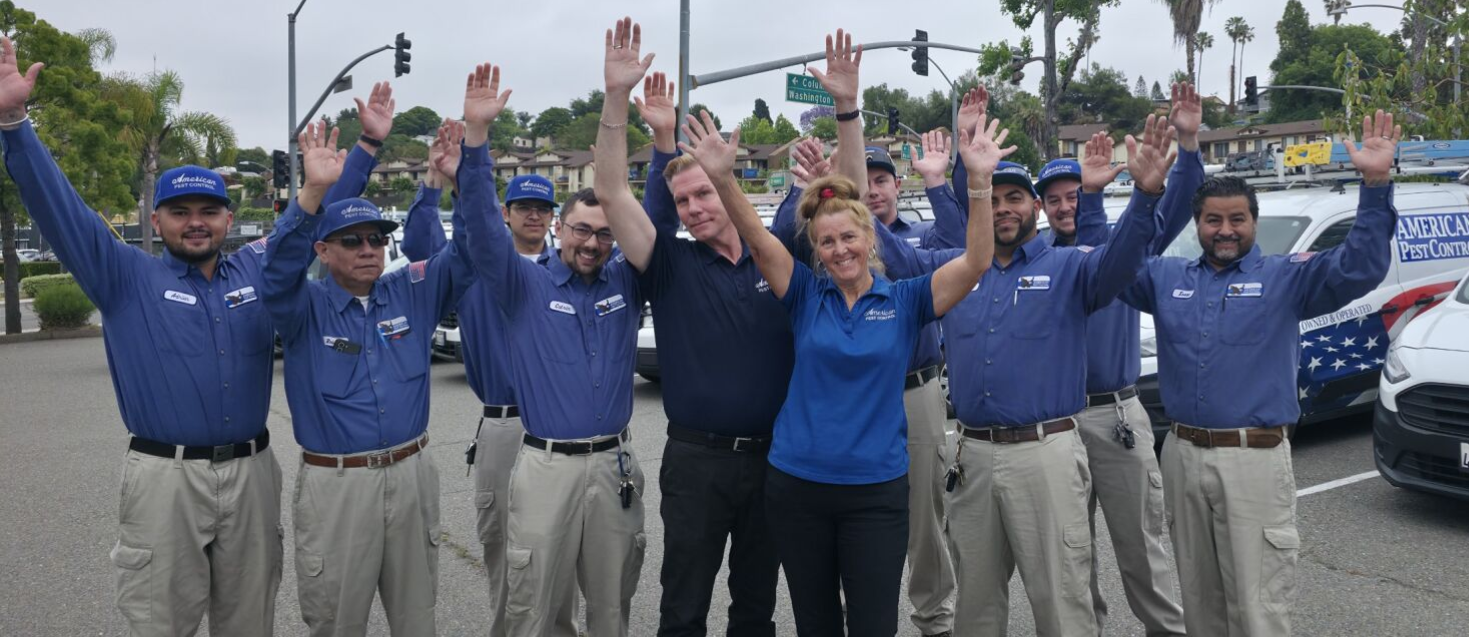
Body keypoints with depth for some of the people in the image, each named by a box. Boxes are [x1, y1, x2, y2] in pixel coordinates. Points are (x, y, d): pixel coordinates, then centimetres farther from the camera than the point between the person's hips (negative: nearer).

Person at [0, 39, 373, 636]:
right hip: (165, 476, -2)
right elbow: (60, 208, -6)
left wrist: (367, 146, 12)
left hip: (252, 472, 3)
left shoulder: (258, 270, 9)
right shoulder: (127, 277, 2)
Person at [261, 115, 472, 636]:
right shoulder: (306, 307, -4)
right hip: (336, 485, -2)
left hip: (411, 476, 3)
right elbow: (279, 269, -24)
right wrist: (313, 193, -39)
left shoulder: (412, 293, 4)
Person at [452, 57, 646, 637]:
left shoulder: (626, 283, 7)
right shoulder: (526, 286, 1)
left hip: (614, 465, 2)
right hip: (546, 467, -2)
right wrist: (476, 133, -23)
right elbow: (481, 223, -11)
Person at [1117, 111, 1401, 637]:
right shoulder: (1166, 278, 11)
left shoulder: (1287, 277, 2)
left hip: (1255, 460, -4)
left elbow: (1359, 267, -10)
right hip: (1183, 456, 4)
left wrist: (1375, 183, -21)